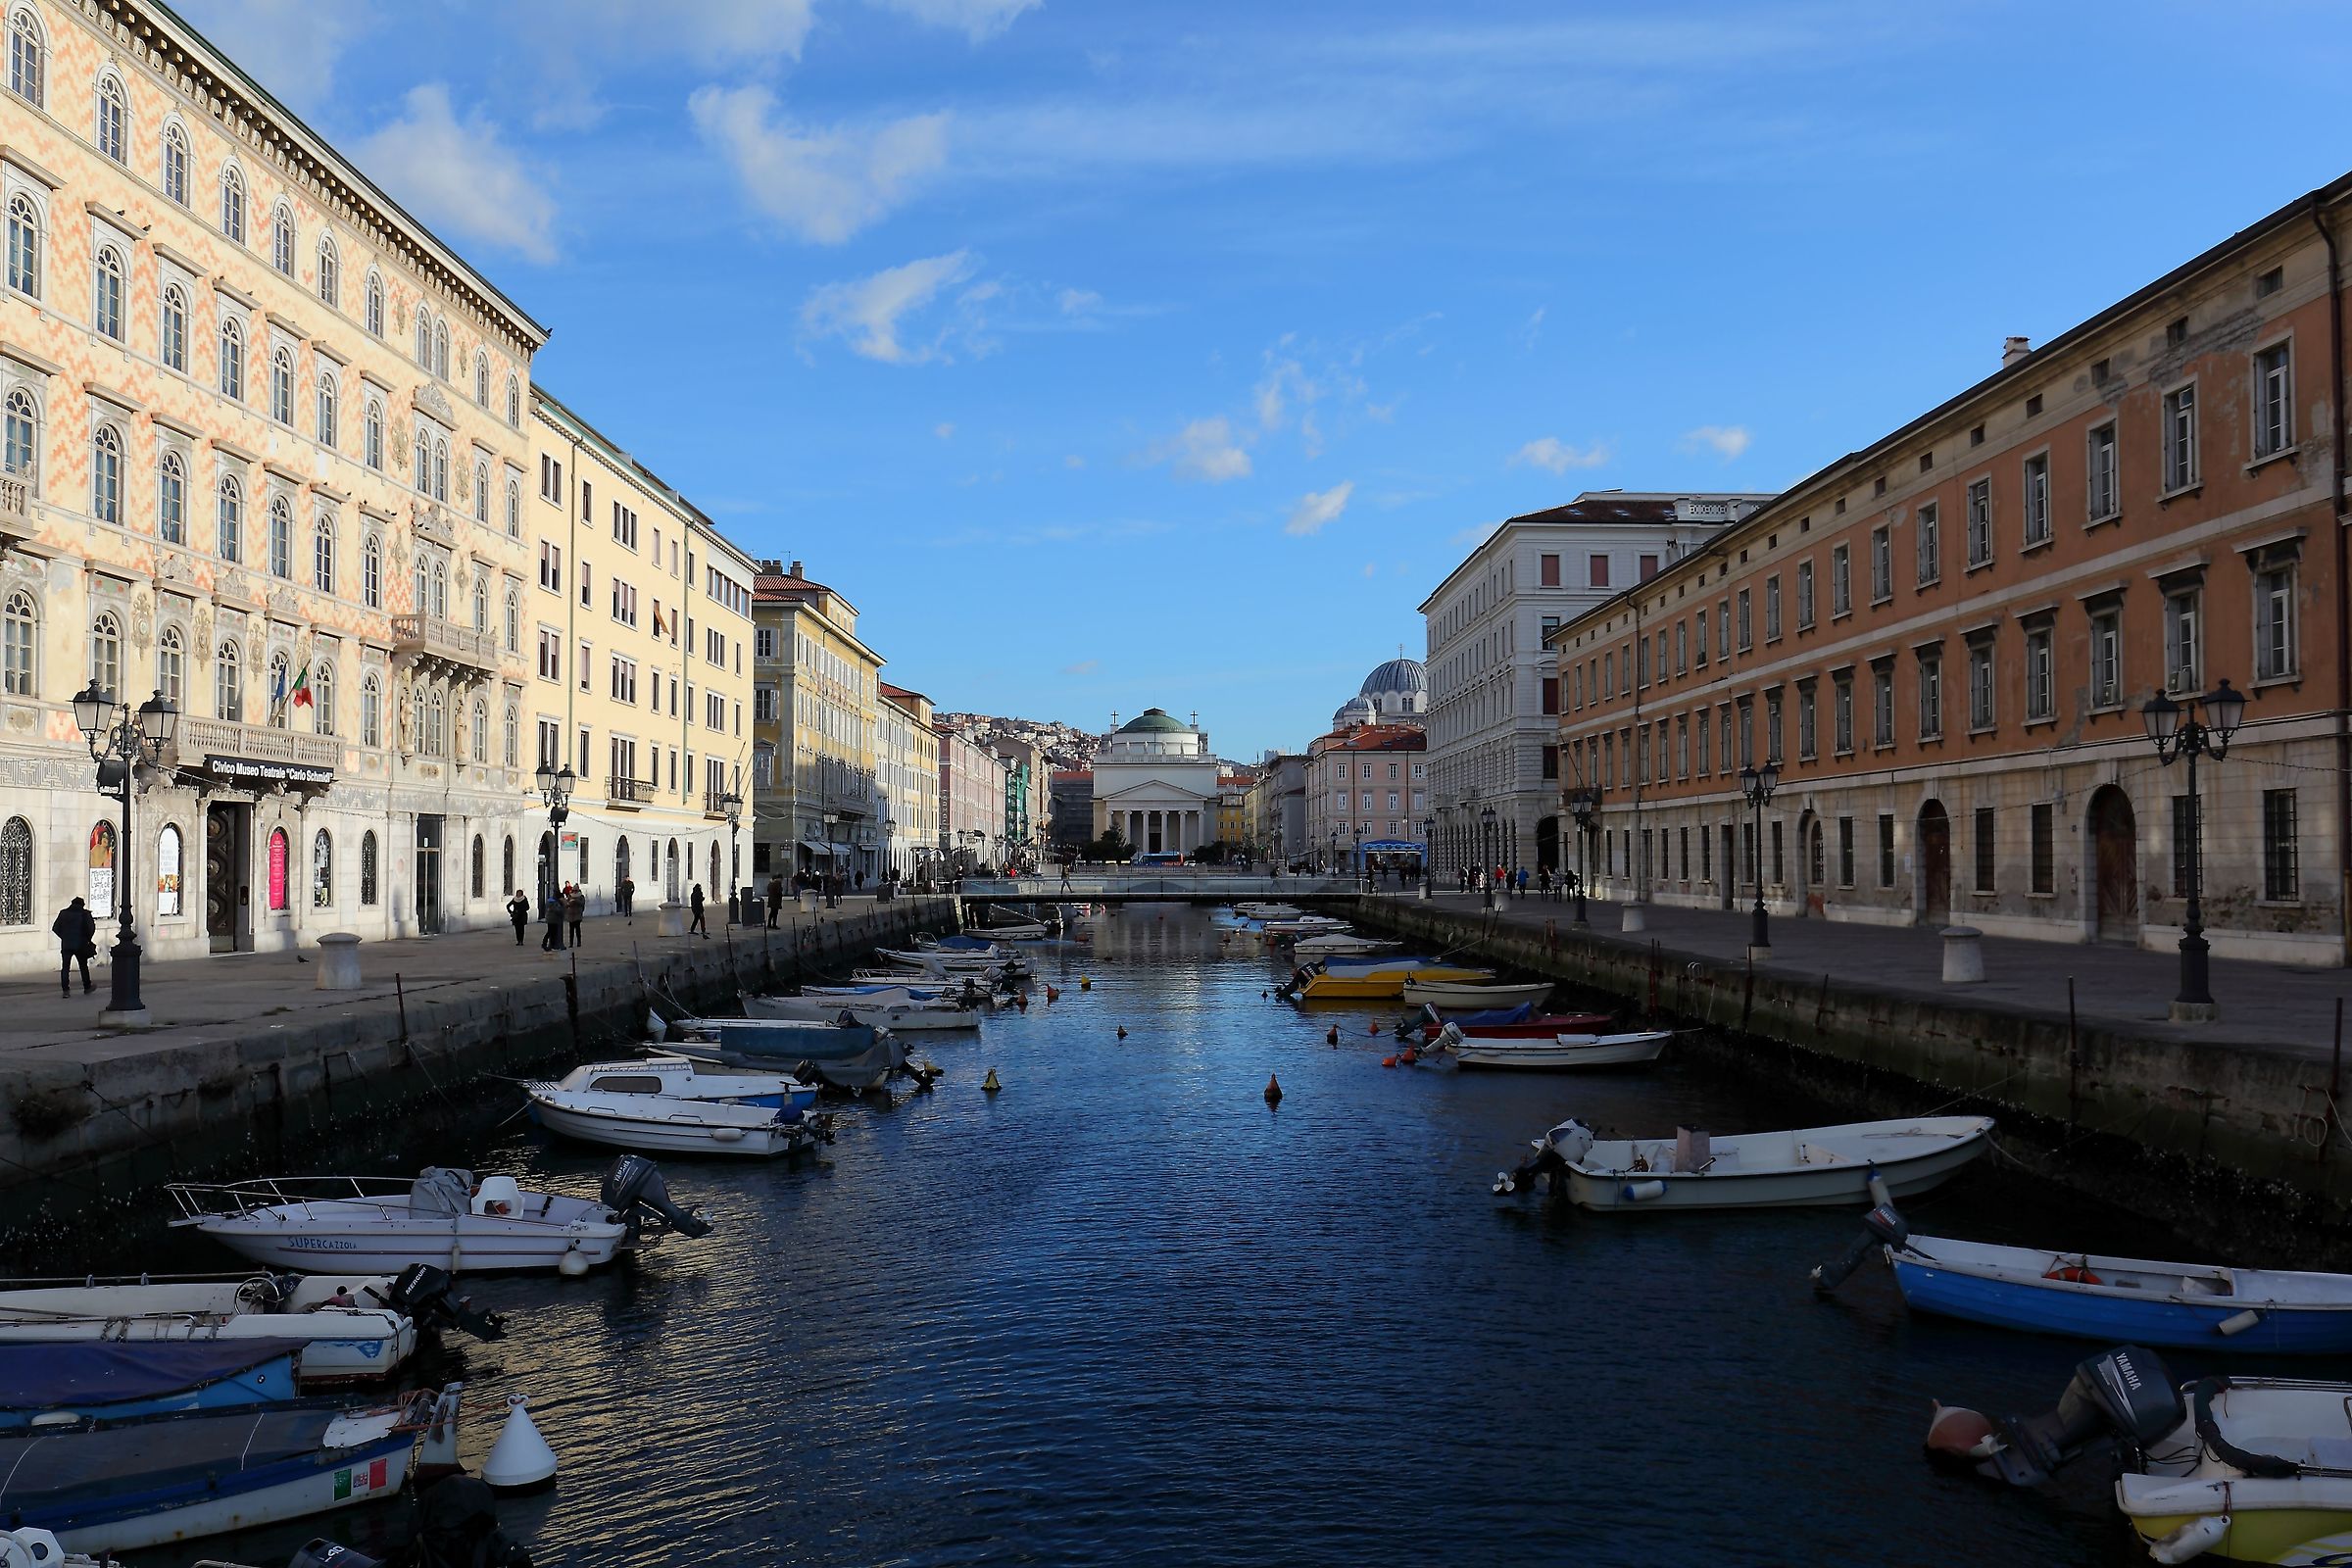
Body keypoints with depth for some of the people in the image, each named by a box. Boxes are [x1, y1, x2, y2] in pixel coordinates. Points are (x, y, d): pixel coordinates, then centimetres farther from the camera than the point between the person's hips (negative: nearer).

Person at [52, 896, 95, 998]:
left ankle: (65, 990, -4)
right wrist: (87, 939, 6)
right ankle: (87, 988, 21)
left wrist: (64, 937, 14)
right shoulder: (85, 914, -4)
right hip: (80, 945, -1)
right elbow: (91, 928, -10)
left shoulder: (63, 913, 4)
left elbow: (55, 928, 5)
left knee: (65, 968, 3)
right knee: (83, 966, 13)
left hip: (66, 945, 1)